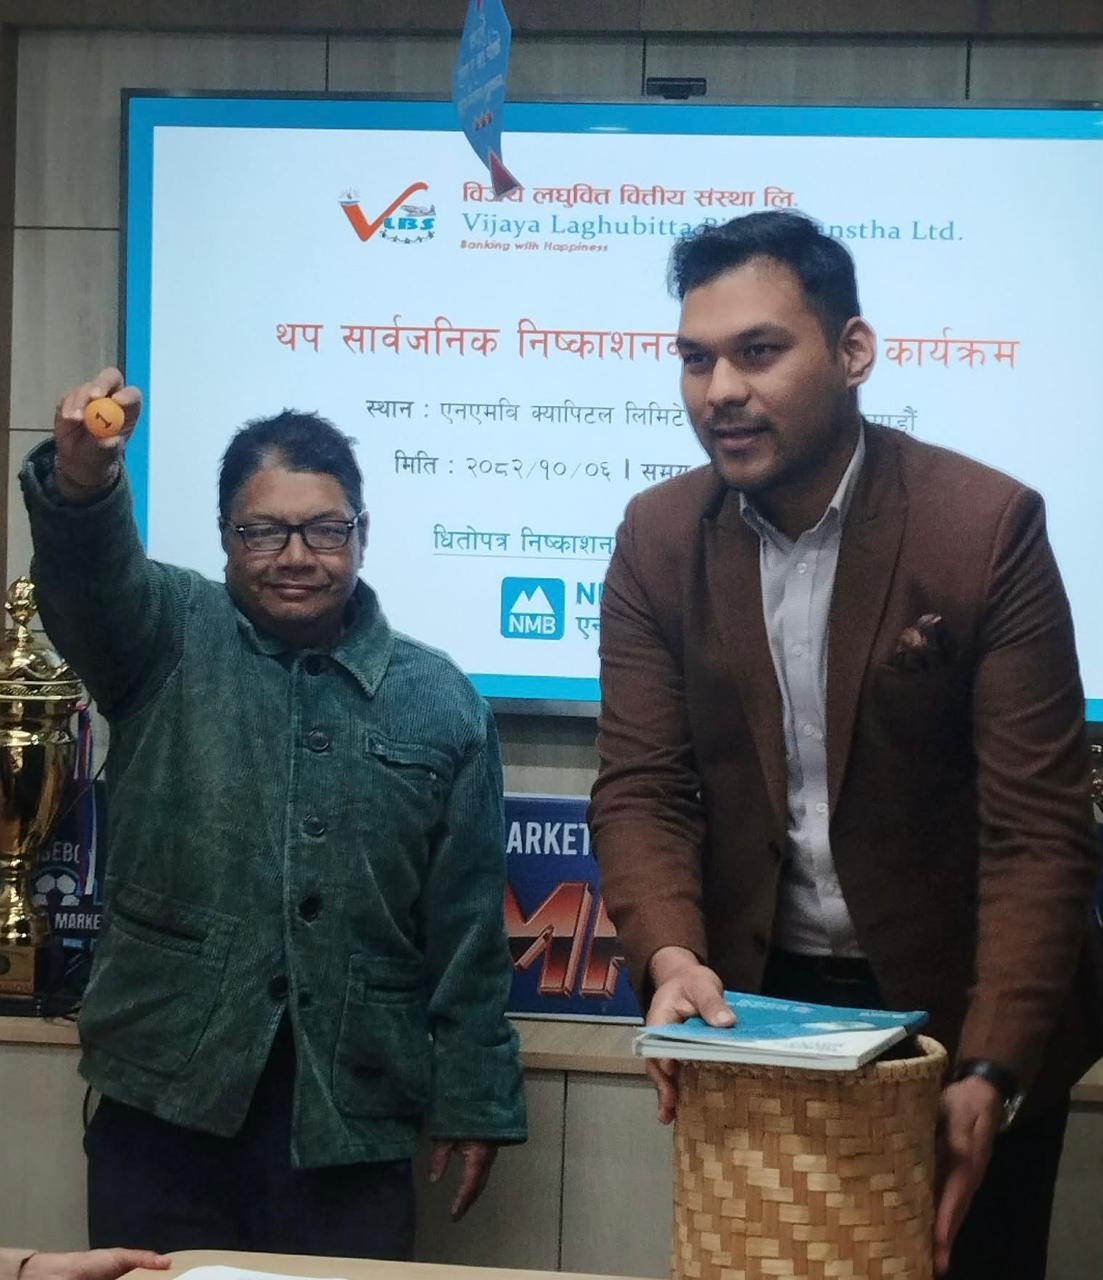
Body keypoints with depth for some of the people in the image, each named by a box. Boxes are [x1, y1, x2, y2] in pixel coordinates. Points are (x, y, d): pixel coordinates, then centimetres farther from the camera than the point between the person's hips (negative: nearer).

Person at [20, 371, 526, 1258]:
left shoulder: (439, 702, 6)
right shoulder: (171, 641, 4)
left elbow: (469, 920, 6)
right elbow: (89, 575, -18)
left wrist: (474, 1100, 3)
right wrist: (81, 481, -40)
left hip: (351, 1122, 1)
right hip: (165, 1102, 0)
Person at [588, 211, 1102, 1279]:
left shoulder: (988, 526, -15)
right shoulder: (658, 538, -2)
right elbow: (641, 788, -5)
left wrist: (989, 1071, -27)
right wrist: (669, 955, -26)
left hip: (953, 1009, -3)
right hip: (754, 1004, 3)